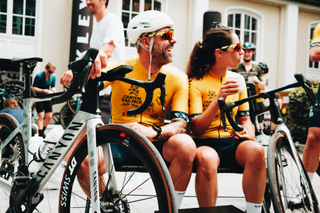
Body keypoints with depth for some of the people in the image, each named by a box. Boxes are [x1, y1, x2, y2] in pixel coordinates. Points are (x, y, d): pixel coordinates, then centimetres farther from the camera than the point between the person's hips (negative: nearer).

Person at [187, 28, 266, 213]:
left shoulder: (237, 79, 13)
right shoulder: (196, 82, -3)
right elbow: (196, 129, -11)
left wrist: (249, 133, -4)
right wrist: (219, 98, -23)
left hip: (232, 142, 4)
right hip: (205, 143, -4)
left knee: (255, 149, -30)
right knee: (206, 157, -39)